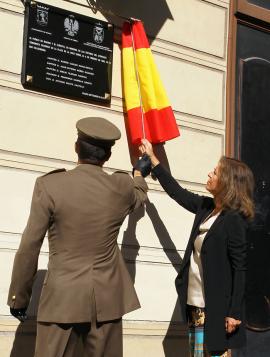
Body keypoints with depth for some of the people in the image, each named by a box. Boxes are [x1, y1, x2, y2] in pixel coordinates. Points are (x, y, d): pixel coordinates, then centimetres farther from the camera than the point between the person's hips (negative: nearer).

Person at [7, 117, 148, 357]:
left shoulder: (49, 185, -8)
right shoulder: (122, 187, 1)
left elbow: (29, 248, -7)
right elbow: (140, 195, 28)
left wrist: (18, 298, 5)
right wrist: (138, 174, 51)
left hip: (62, 299, -2)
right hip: (107, 299, 3)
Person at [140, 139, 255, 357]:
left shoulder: (234, 220, -13)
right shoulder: (206, 207, 8)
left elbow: (240, 269, -15)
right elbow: (178, 193, 22)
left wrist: (235, 313, -18)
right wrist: (152, 158, 26)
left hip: (217, 307, -8)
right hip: (195, 304, 8)